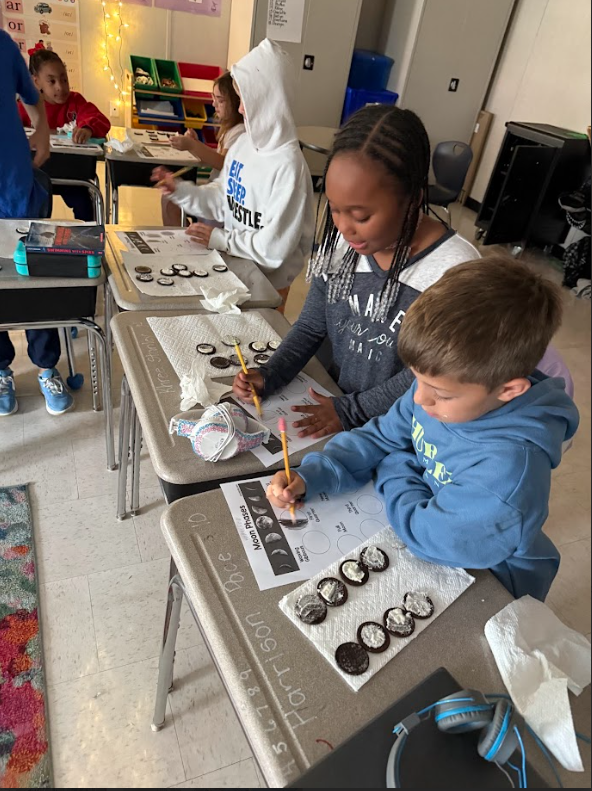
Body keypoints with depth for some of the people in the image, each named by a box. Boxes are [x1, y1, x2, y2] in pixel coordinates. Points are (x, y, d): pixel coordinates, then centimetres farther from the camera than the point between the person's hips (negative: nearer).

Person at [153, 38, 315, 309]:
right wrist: (179, 189, -2)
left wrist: (220, 239, -17)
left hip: (266, 281, -7)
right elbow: (223, 199, 10)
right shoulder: (243, 143, 2)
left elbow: (274, 249, -26)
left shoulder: (288, 166, -24)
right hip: (233, 263, 8)